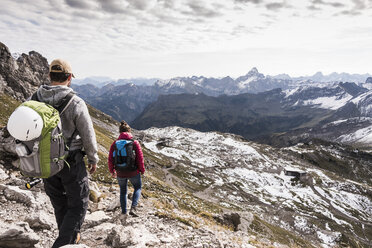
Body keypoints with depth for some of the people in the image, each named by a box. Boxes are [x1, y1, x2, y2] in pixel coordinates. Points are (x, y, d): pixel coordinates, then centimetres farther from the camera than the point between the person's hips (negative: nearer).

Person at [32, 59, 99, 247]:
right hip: (71, 161, -5)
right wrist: (93, 159, 4)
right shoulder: (76, 103, -20)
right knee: (78, 205, 12)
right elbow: (88, 136, -12)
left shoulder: (34, 100, -6)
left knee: (59, 203, 23)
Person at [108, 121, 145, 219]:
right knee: (138, 187, 22)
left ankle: (123, 213, 23)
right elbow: (140, 158, -8)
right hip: (133, 173, -2)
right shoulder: (135, 143, -11)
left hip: (120, 173, 2)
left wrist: (112, 171, 17)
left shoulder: (115, 144, -4)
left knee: (123, 191, 22)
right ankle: (133, 208, 6)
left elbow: (110, 159, 0)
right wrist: (142, 170, 7)